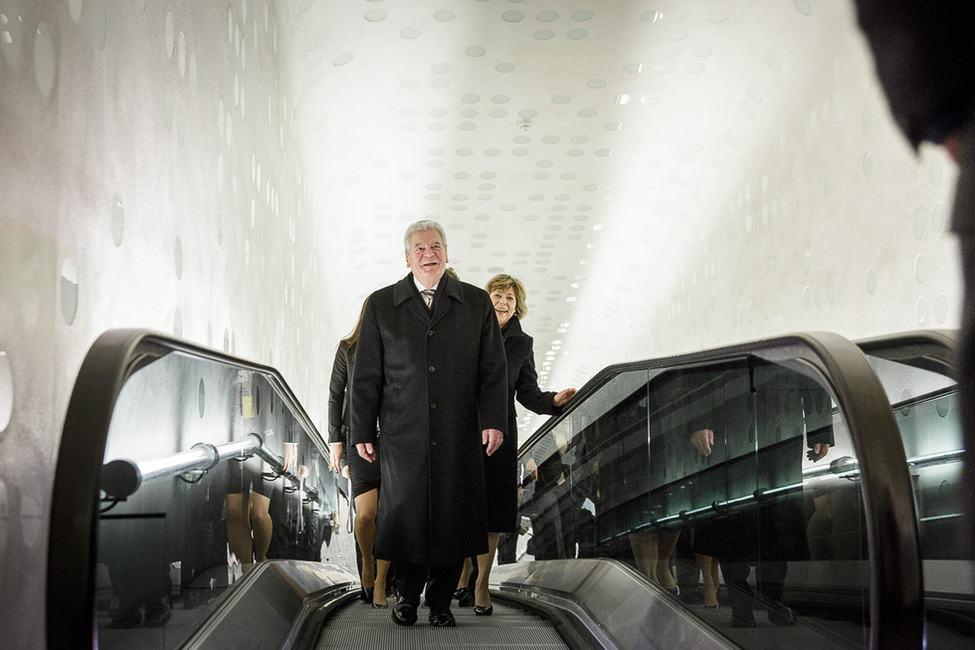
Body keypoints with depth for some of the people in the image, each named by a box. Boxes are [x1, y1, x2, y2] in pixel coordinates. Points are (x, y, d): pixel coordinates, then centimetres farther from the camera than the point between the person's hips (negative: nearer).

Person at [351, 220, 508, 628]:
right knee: (405, 514, 4)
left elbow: (493, 367, 5)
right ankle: (409, 596, 25)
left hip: (460, 437, 0)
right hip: (403, 435, 0)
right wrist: (363, 431, 4)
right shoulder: (381, 305, 8)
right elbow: (366, 375, 7)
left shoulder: (477, 303, 8)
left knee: (453, 518, 2)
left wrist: (493, 420, -6)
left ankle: (440, 602, 19)